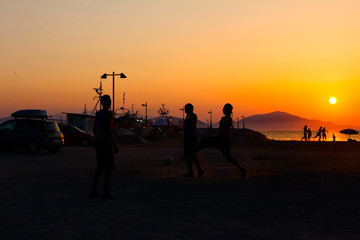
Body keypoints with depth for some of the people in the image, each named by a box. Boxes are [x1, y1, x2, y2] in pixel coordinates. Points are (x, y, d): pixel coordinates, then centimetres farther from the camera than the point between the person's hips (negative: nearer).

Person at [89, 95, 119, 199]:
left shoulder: (98, 113, 12)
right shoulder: (109, 113, -13)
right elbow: (109, 130, -19)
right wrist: (115, 145, -14)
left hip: (98, 143, 8)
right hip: (106, 143, -8)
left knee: (100, 168, 14)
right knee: (109, 168, -2)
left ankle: (93, 191, 12)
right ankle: (105, 192, -6)